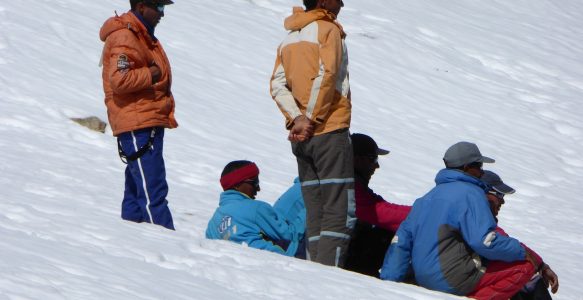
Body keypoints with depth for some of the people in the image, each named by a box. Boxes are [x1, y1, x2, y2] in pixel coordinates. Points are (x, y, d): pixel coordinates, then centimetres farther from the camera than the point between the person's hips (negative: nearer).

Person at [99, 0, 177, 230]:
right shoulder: (124, 38, -13)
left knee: (136, 189, 12)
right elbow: (119, 80, -24)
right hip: (138, 126, -11)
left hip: (148, 124, 11)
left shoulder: (141, 36, 20)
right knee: (152, 189, -14)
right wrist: (150, 74, -15)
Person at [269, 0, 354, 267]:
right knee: (339, 212, -9)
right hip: (330, 130, -7)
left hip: (301, 138, 7)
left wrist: (297, 119, -4)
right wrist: (310, 120, -11)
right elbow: (325, 77, -15)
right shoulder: (328, 30, -3)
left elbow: (278, 86, 7)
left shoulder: (289, 40, 18)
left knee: (315, 213, 7)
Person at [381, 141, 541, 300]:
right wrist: (520, 251, -4)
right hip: (454, 281, -9)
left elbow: (401, 241, 14)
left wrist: (388, 281, 13)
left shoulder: (427, 198, 18)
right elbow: (484, 241, -19)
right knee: (525, 265, -4)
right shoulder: (470, 193, -9)